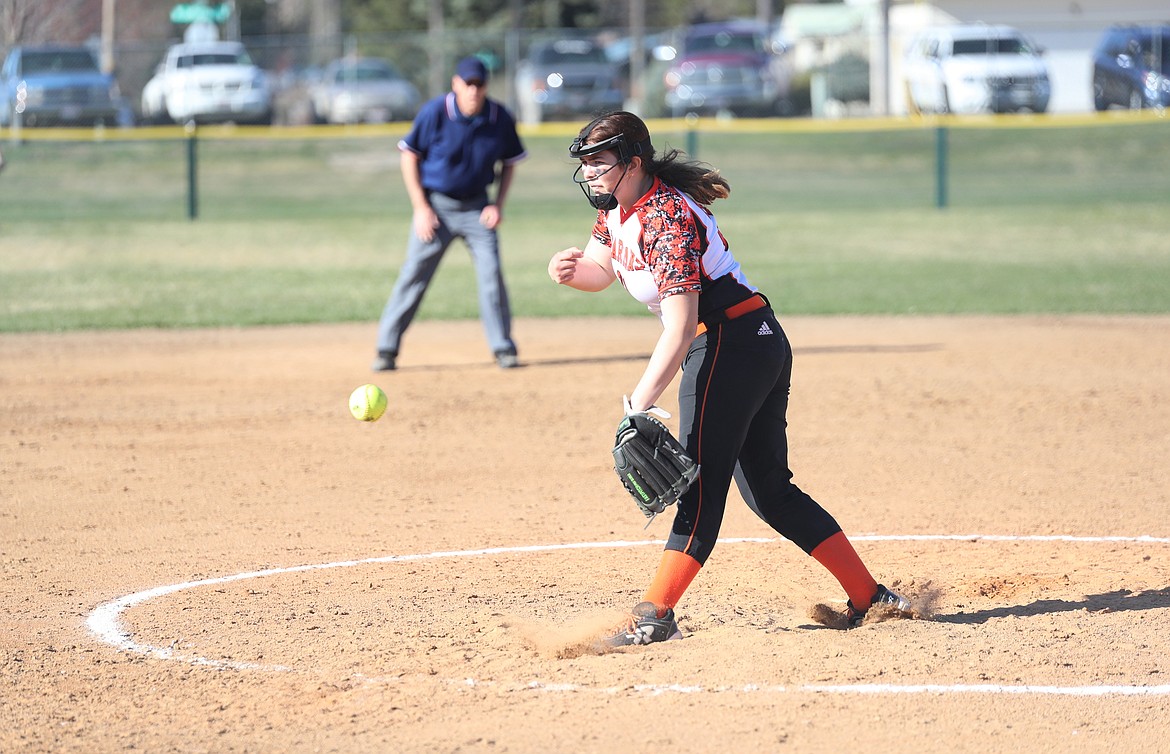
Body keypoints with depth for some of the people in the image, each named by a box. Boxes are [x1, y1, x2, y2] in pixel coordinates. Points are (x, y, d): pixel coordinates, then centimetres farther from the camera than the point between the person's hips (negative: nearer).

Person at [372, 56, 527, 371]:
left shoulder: (500, 119, -8)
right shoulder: (434, 113, -15)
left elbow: (509, 162, 7)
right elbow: (409, 156, -6)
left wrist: (498, 204, -4)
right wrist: (421, 208, -10)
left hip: (476, 208, 2)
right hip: (436, 204, -2)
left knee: (491, 272, -6)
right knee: (413, 275, -3)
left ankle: (503, 348, 5)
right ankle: (387, 348, 4)